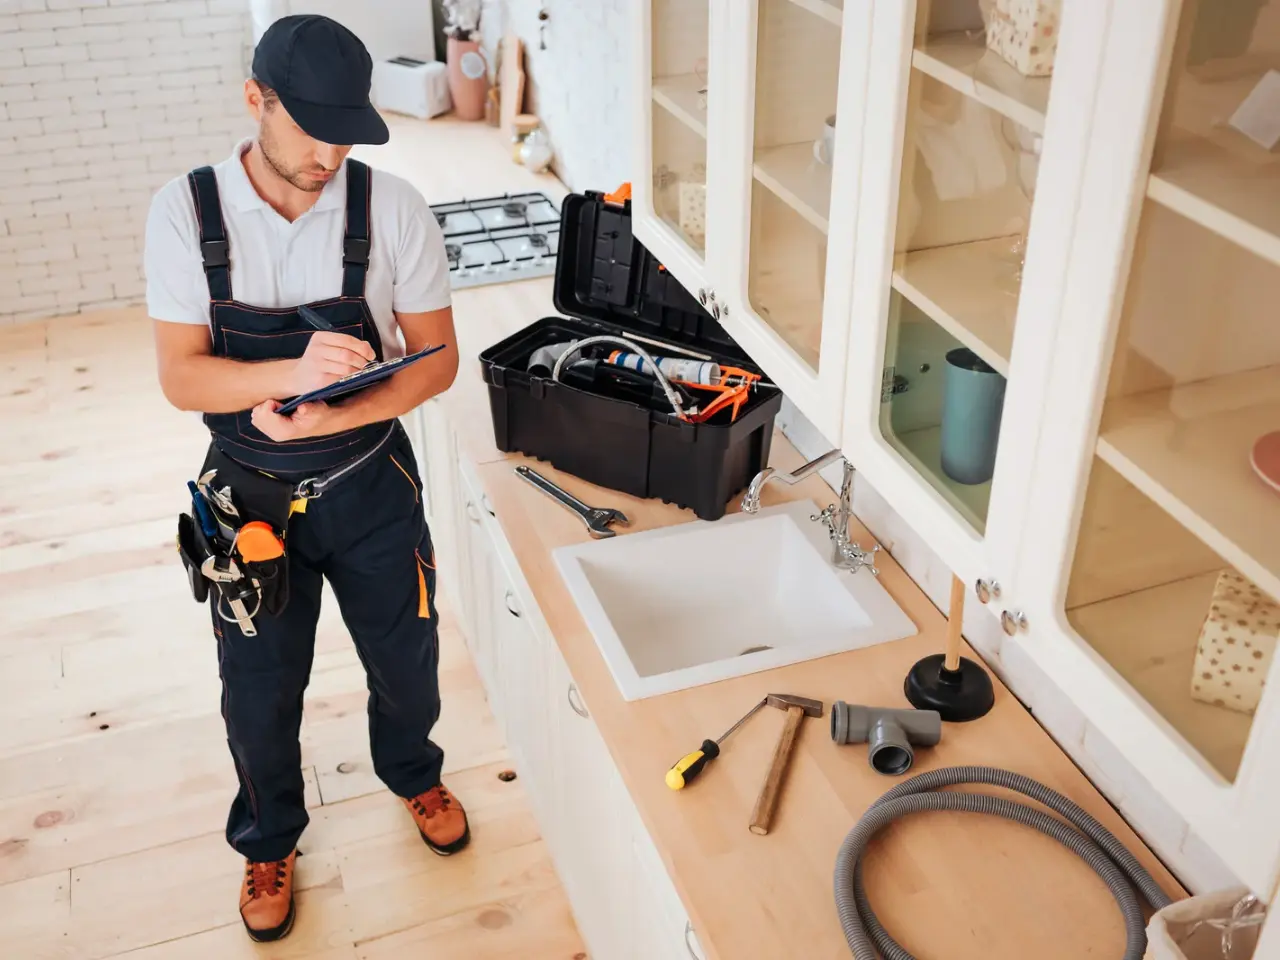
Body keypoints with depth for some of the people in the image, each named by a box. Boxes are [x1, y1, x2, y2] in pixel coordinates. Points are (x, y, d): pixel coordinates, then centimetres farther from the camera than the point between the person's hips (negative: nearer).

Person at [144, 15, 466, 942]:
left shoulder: (393, 208, -14)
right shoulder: (185, 212, -14)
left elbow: (437, 359, -10)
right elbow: (181, 376, -15)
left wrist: (331, 416, -26)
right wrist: (295, 371, -34)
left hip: (371, 486, 1)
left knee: (406, 662, 19)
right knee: (259, 696, 14)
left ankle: (414, 775, 53)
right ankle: (270, 840, 44)